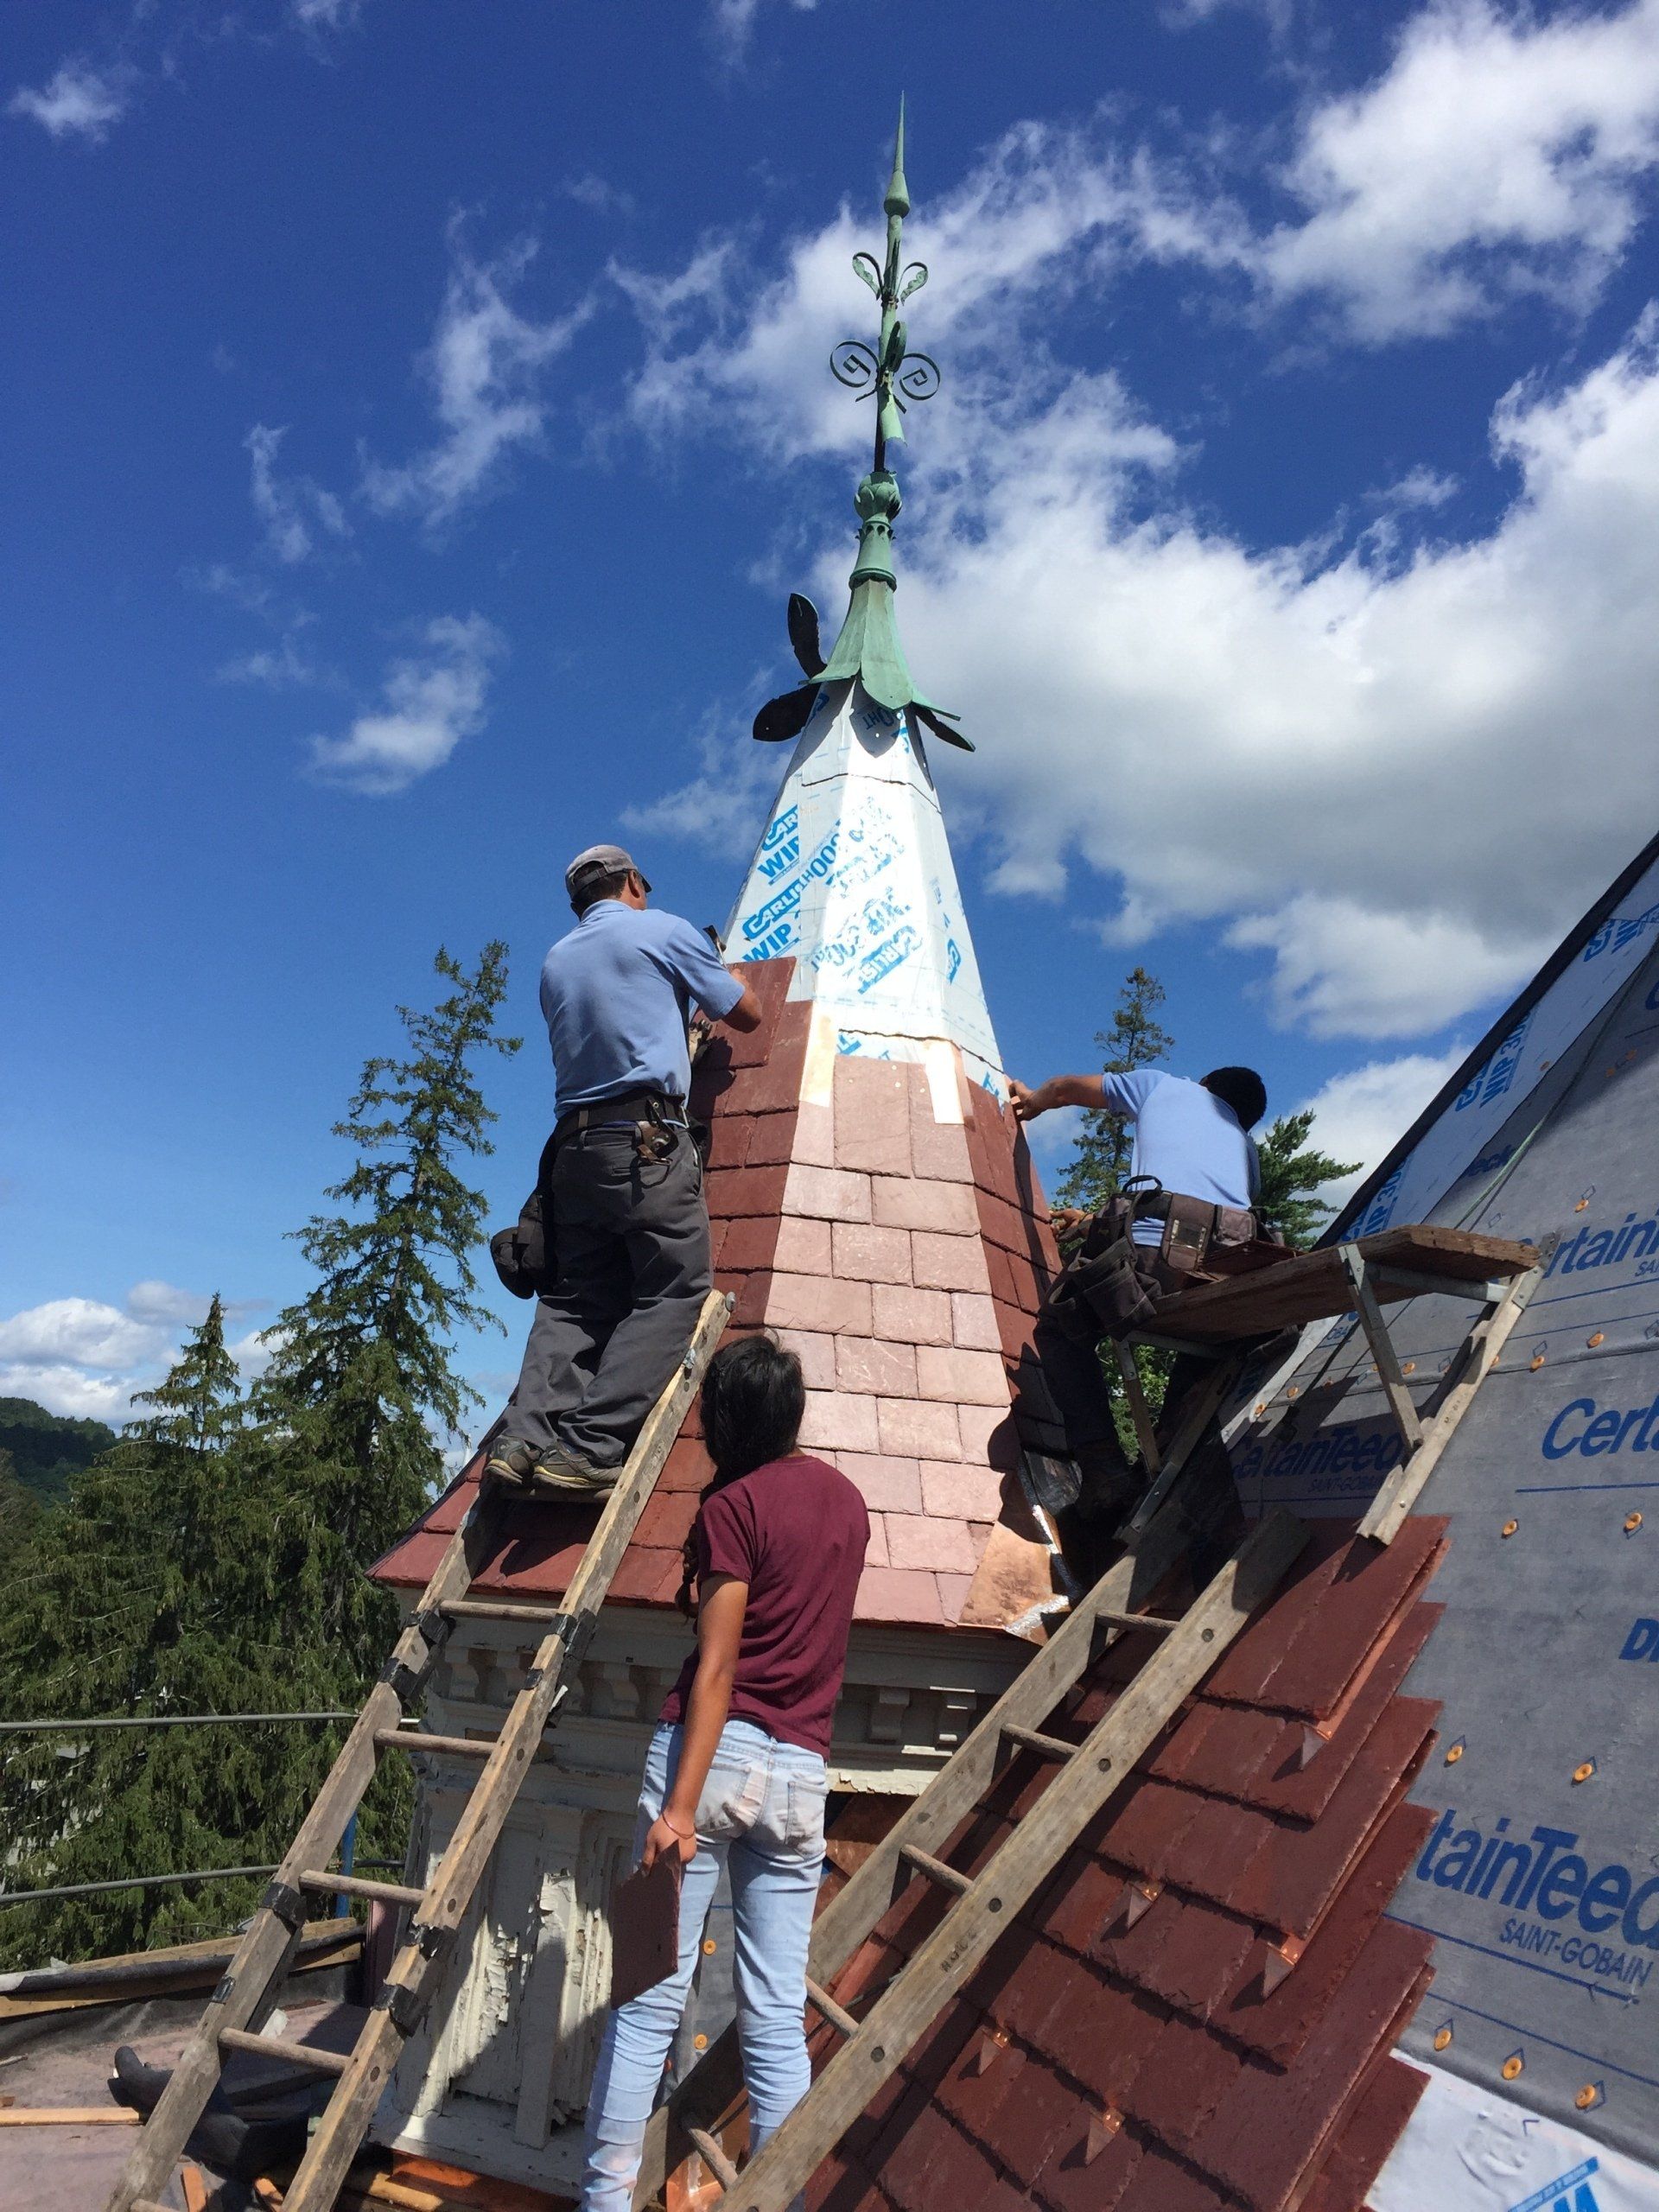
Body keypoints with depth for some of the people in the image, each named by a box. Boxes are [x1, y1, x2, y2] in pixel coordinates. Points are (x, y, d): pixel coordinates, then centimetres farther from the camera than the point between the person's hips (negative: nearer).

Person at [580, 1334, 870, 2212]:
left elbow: (715, 1670, -13)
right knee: (778, 2016, 10)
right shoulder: (847, 1499, 11)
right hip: (800, 1775, 5)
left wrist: (680, 1807, -15)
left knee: (649, 1999, 3)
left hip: (714, 1752, -5)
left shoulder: (733, 1506, -6)